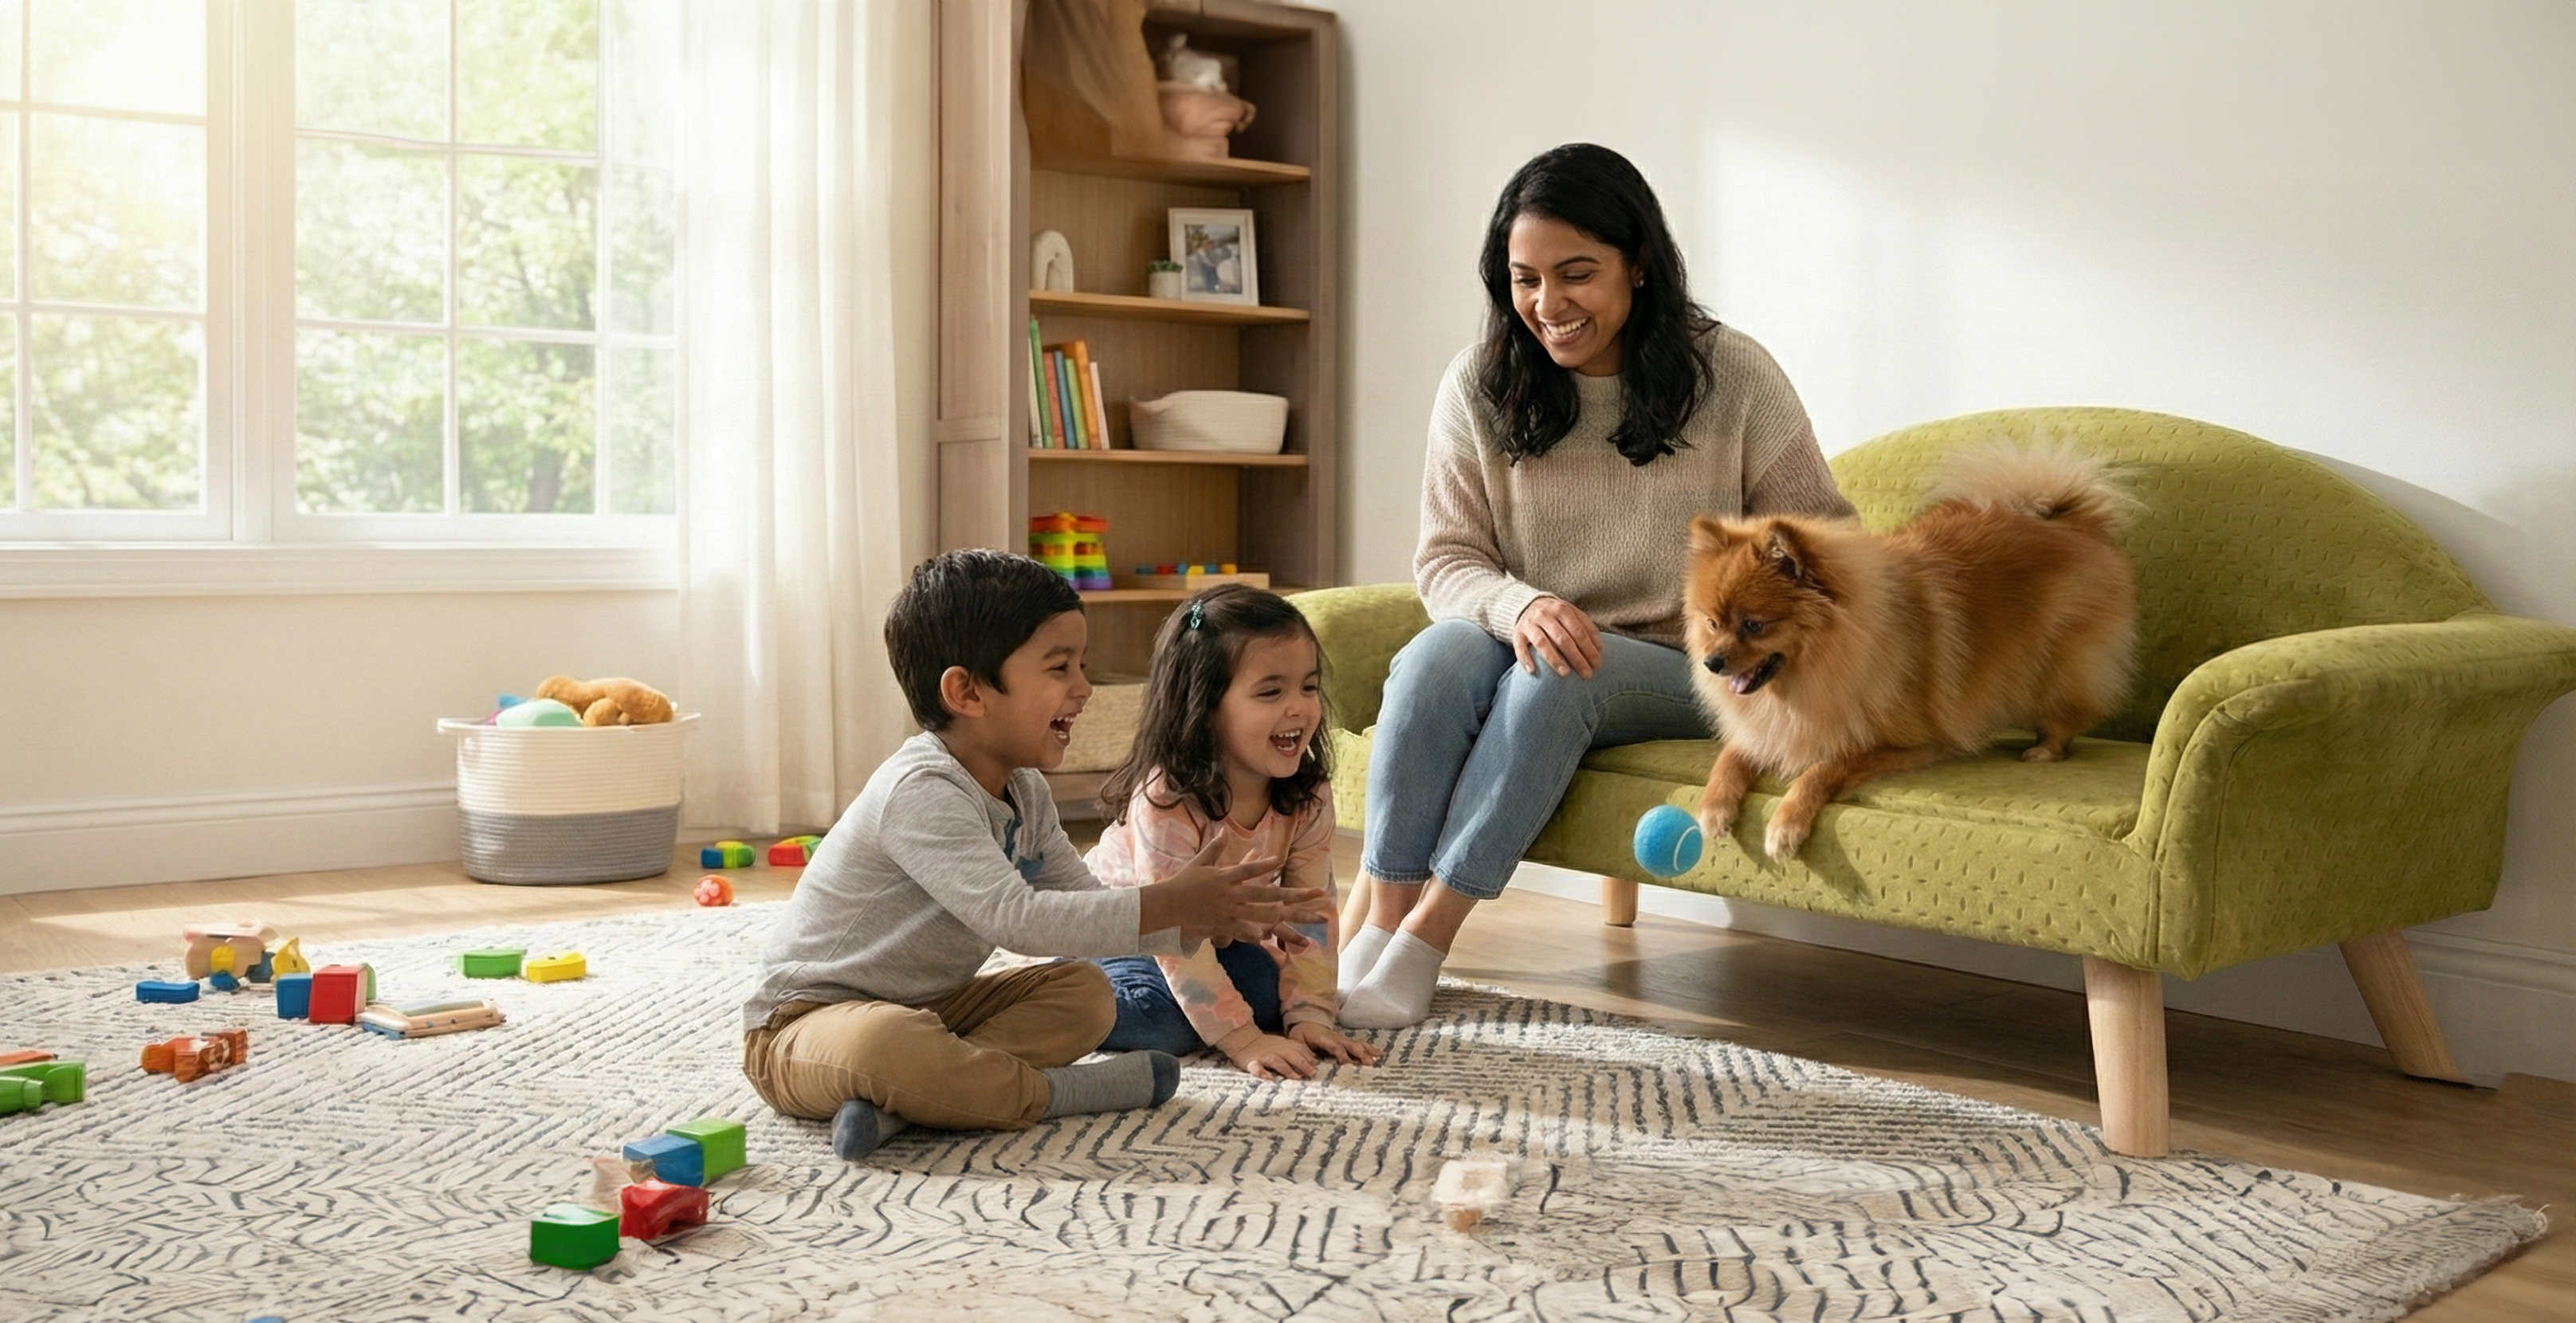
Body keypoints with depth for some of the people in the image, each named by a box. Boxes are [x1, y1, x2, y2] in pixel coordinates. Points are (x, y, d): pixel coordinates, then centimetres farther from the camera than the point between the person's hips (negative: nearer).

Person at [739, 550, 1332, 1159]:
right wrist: (1165, 904, -33)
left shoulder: (1022, 792, 6)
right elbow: (1014, 918, -35)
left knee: (1084, 992, 0)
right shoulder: (921, 795, -26)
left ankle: (898, 1099, -19)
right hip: (800, 1027, -10)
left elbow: (1084, 908, 6)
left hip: (924, 1008, 10)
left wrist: (1210, 917, -9)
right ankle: (1046, 1093, -17)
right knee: (886, 1043, -43)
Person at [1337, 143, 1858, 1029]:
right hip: (1536, 648, 2)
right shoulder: (1479, 388, 0)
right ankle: (1375, 930, -30)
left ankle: (1423, 946, -30)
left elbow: (1823, 541, -1)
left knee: (1553, 681, -33)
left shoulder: (1732, 376, -5)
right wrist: (1518, 605, -23)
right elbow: (1445, 558, -1)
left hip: (1681, 668, -2)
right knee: (1438, 654, -30)